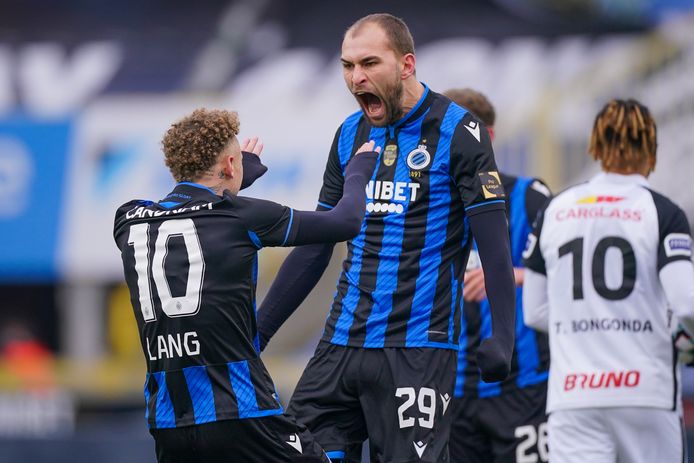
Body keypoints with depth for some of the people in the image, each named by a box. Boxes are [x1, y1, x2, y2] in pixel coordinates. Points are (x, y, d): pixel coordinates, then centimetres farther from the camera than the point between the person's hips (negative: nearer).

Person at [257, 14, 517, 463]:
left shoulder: (456, 131, -5)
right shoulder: (350, 134, 13)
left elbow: (494, 245, -9)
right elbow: (316, 244, 20)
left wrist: (502, 336, -20)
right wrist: (259, 329, 17)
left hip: (418, 348, -6)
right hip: (343, 342, 6)